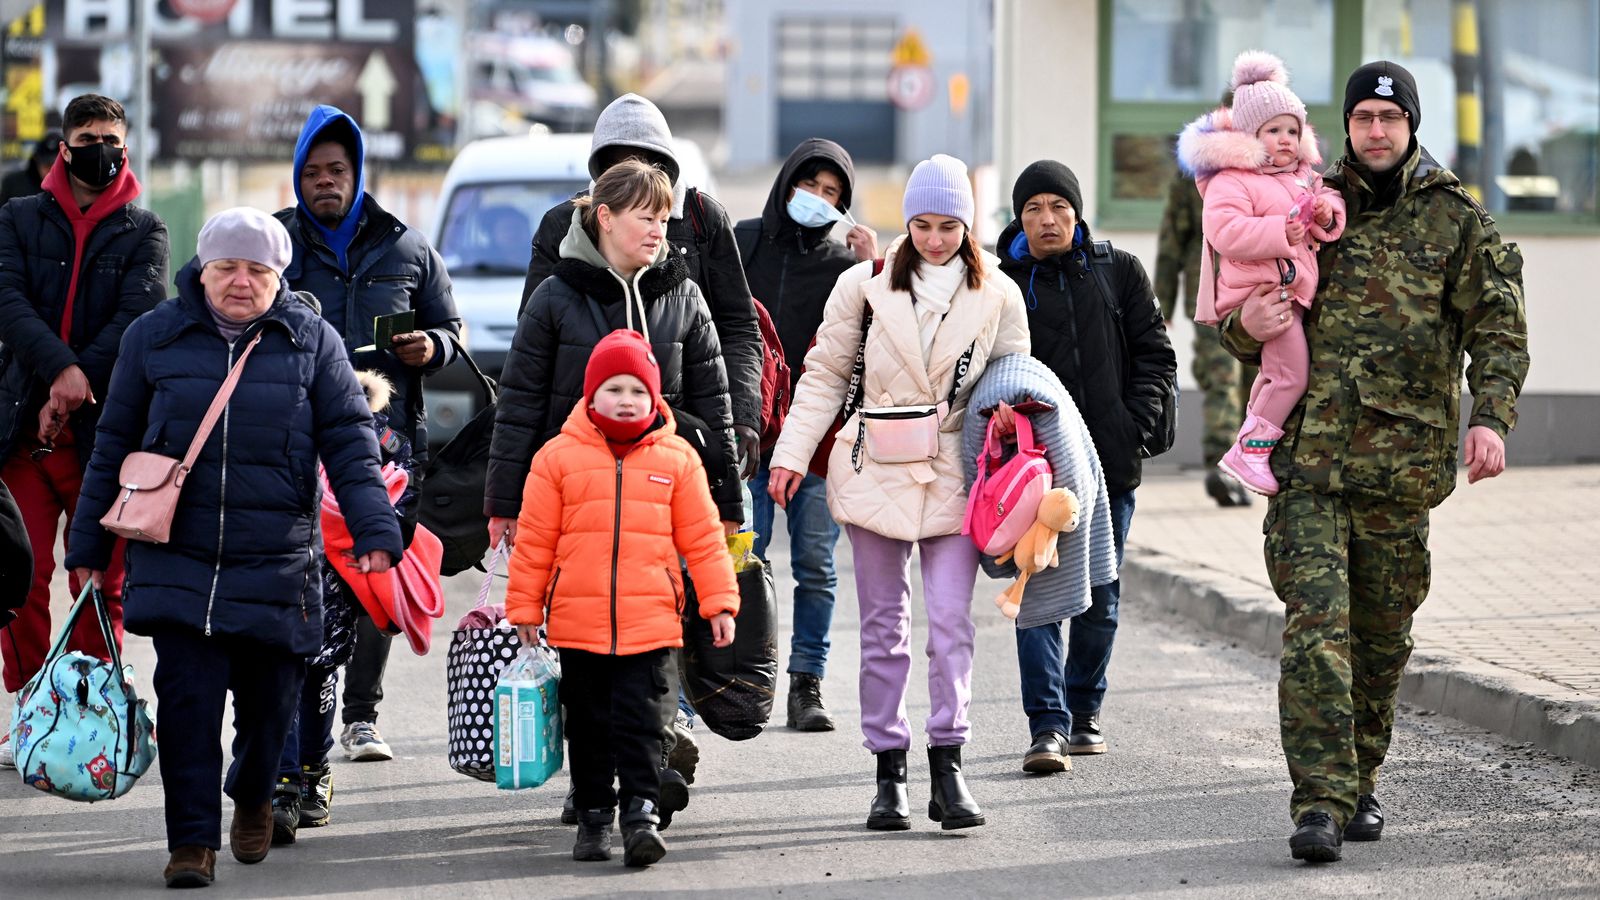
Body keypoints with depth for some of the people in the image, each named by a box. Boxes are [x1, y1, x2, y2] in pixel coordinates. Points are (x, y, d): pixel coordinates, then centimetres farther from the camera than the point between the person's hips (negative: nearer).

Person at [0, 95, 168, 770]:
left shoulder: (143, 232, 9)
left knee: (102, 579, 1)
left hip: (105, 428, 0)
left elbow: (137, 318, -5)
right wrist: (59, 368, -22)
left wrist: (78, 387, -16)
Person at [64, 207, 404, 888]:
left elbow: (350, 442, 2)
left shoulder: (312, 341, 3)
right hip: (177, 559, 0)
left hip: (276, 564, 0)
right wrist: (89, 542, 11)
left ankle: (252, 799, 37)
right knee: (187, 697, -10)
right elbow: (114, 444, 11)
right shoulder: (154, 338, 5)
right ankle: (193, 841, -4)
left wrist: (374, 527, -10)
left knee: (268, 698, 7)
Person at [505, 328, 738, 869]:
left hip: (650, 622, -1)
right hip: (577, 626, 1)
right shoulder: (559, 457, 2)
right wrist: (524, 610, 5)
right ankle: (593, 815, 20)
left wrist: (719, 602, 4)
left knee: (641, 721, -5)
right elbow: (534, 541, 5)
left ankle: (641, 812, -3)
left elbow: (701, 537, 8)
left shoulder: (676, 459, 4)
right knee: (589, 724, 10)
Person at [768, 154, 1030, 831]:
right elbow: (825, 375, 7)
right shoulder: (866, 285, 2)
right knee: (884, 626, 5)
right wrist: (792, 453, -1)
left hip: (954, 476, 0)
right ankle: (889, 774, 10)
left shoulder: (997, 297, 4)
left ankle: (948, 768, -5)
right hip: (876, 471, 0)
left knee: (951, 622, -9)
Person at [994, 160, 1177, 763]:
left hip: (1110, 464, 2)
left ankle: (1084, 713, 24)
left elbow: (1155, 355, 9)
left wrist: (1135, 424, -4)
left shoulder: (1119, 272, 8)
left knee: (1099, 601, 9)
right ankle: (1047, 726, -11)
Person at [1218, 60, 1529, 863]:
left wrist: (1491, 415, -19)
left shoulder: (1456, 220, 4)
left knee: (1383, 639, 10)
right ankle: (1320, 803, -15)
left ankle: (1361, 784, 27)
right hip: (1308, 459, 0)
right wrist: (1248, 326, -8)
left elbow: (1499, 328, -2)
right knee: (1316, 629, -12)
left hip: (1402, 465, 0)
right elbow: (1242, 327, 17)